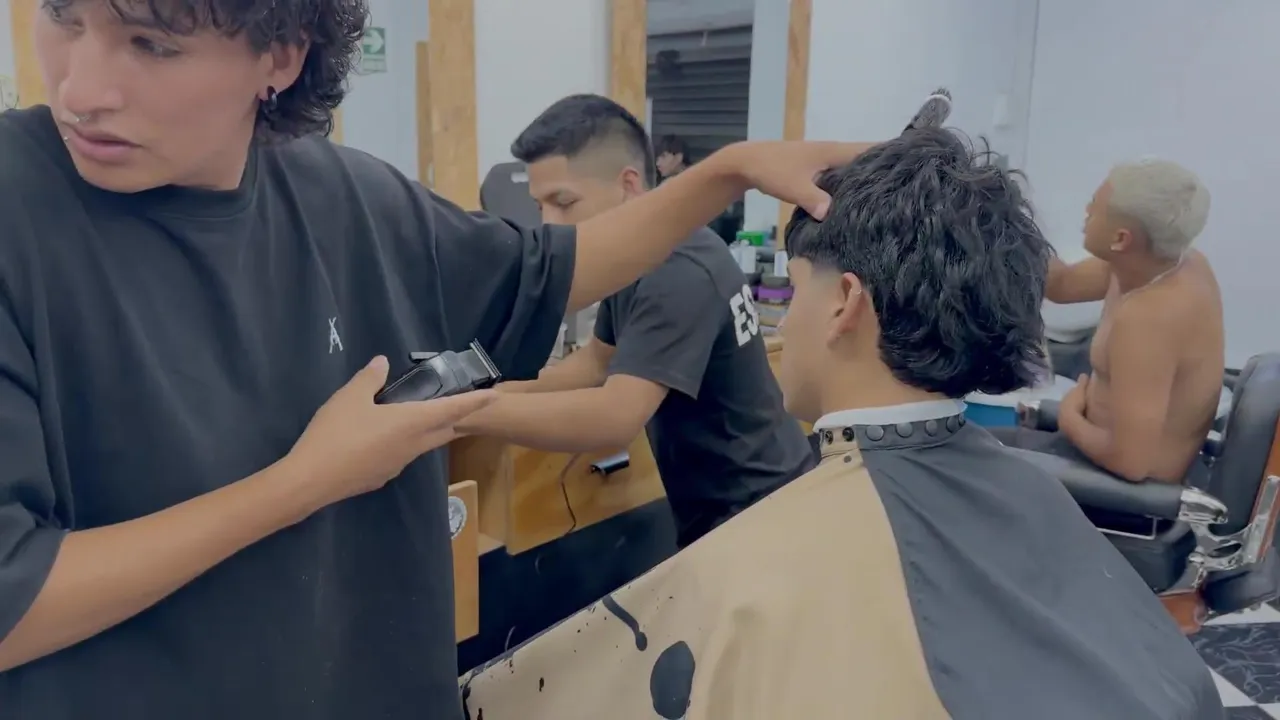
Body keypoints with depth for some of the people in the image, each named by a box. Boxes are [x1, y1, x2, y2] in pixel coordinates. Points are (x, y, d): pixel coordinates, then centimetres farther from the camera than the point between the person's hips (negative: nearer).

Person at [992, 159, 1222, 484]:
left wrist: (1069, 418, -15)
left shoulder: (1148, 317, -34)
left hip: (1128, 488, -8)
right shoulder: (1176, 261, -6)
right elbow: (1061, 284, 8)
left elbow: (1130, 462, -34)